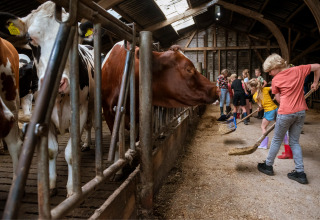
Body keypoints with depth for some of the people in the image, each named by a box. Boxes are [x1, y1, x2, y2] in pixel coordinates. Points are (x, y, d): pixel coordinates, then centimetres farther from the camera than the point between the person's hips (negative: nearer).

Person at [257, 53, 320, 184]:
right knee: (294, 142, 14)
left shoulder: (276, 79, -4)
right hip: (301, 112, 5)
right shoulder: (299, 70, 5)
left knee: (277, 140, 11)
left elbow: (278, 99, 1)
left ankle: (268, 166, 24)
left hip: (285, 113, -5)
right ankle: (300, 173, 13)